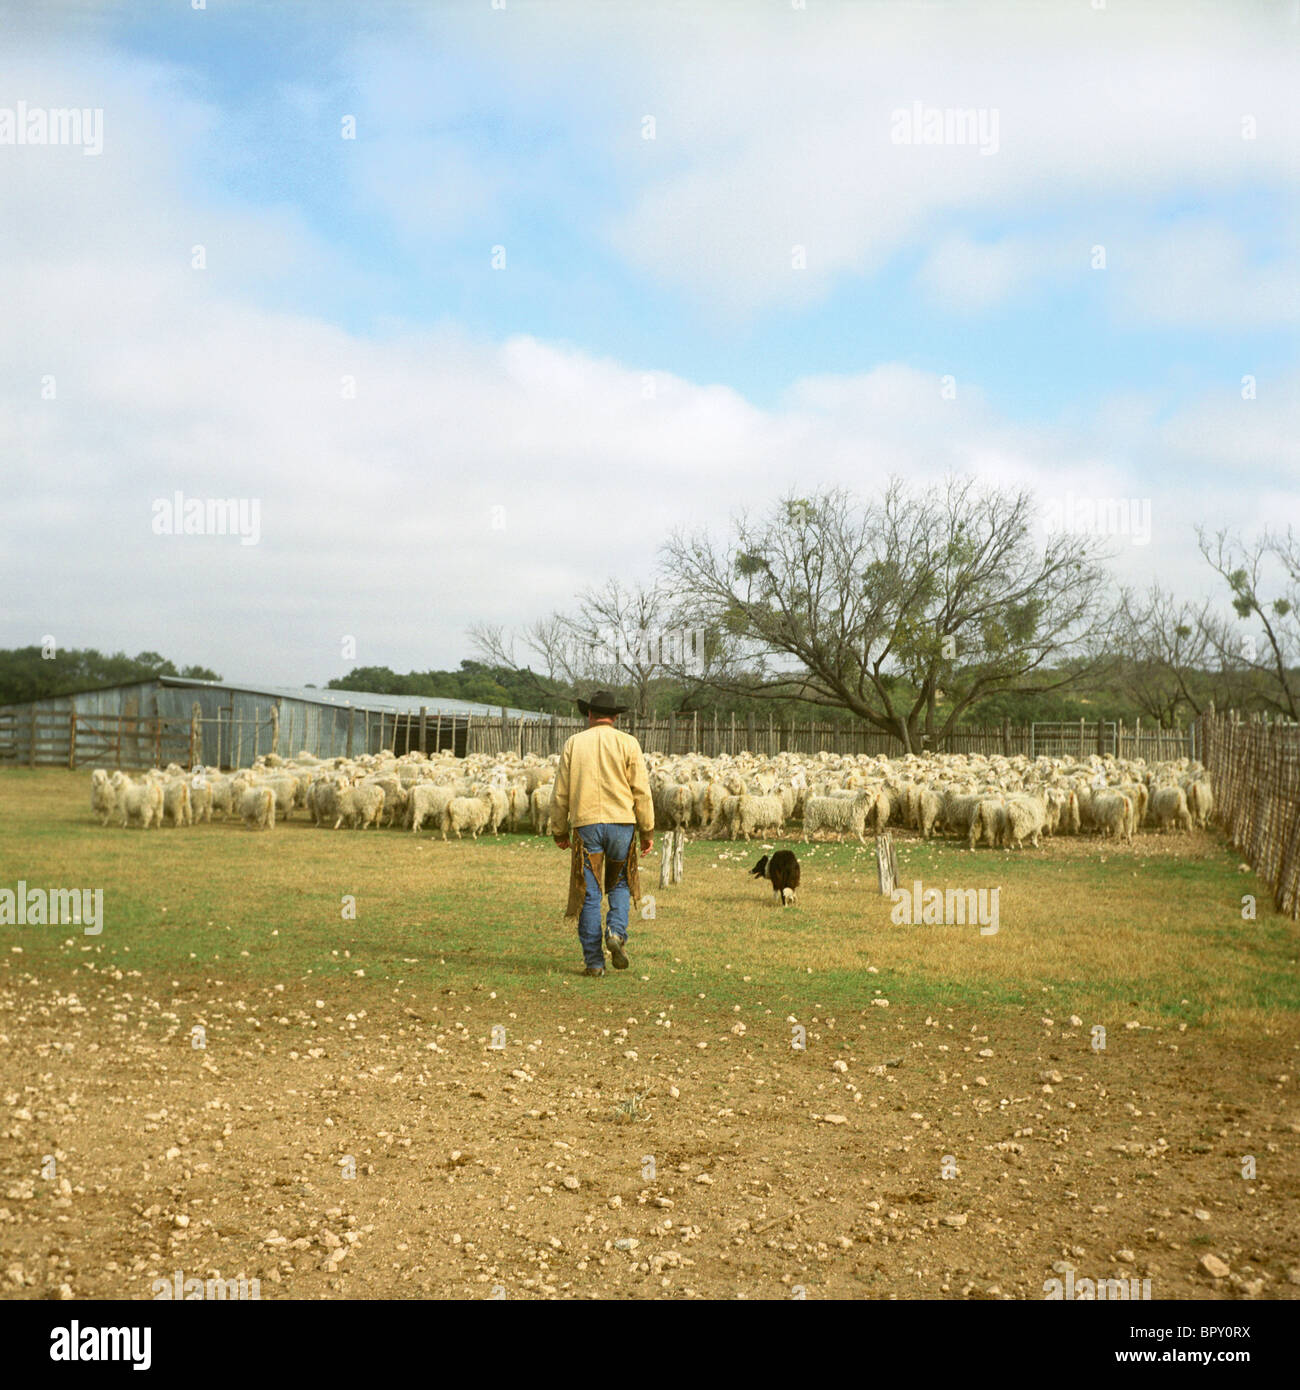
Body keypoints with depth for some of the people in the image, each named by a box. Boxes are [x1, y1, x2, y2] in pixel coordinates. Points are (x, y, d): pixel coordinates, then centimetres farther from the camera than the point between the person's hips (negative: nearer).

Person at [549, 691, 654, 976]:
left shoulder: (573, 744, 6)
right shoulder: (627, 743, 2)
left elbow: (560, 795, 6)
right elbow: (641, 791, -2)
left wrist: (559, 832, 15)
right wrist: (648, 831, 4)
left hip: (586, 824, 0)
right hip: (621, 823, 0)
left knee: (589, 893, 4)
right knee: (620, 882, 19)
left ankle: (594, 961, 2)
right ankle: (617, 932, -6)